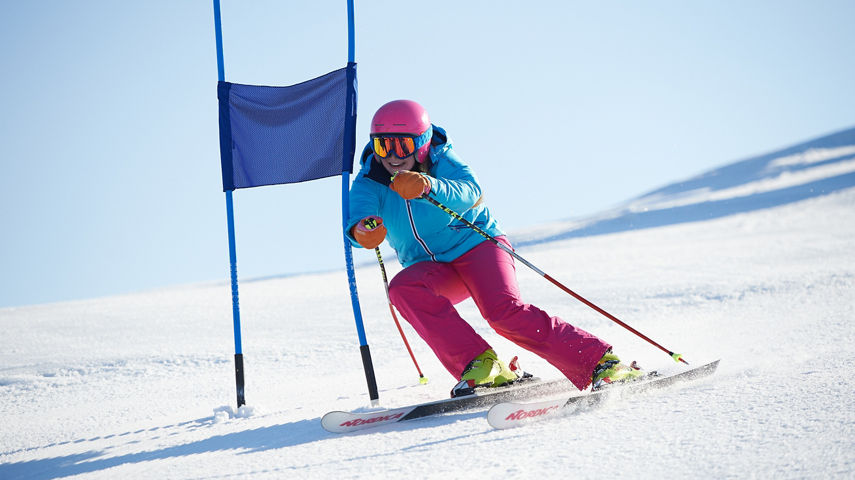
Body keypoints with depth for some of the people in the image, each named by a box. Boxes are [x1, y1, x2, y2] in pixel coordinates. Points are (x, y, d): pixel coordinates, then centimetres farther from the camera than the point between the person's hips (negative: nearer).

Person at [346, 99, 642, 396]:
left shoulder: (440, 161, -12)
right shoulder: (369, 183, -5)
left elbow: (469, 191, -34)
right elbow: (358, 213, -27)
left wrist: (429, 186, -56)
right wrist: (361, 231, -54)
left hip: (476, 244, -4)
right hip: (433, 270, 4)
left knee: (503, 311, -29)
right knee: (403, 289, -29)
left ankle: (601, 363, -24)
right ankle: (478, 365, -28)